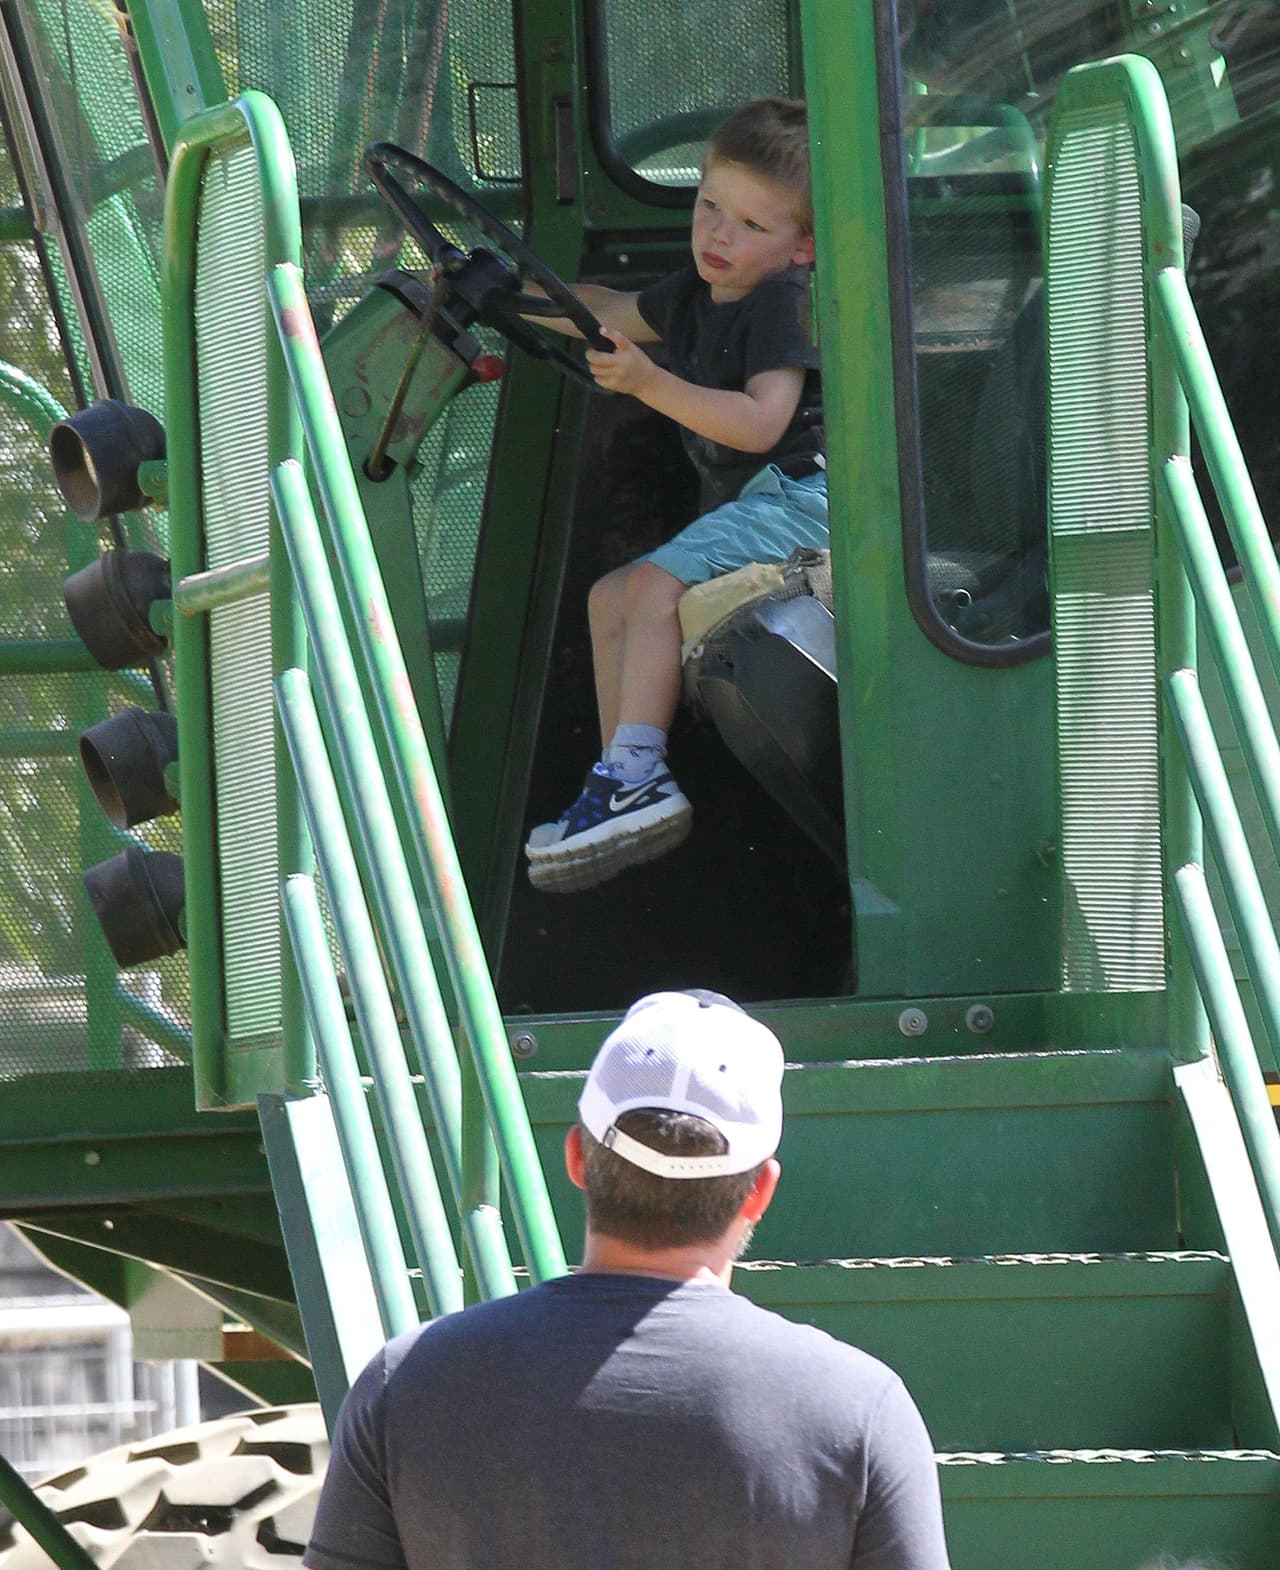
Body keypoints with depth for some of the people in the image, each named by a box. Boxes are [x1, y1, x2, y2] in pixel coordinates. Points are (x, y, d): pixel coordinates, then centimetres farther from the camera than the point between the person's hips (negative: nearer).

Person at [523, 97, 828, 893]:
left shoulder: (785, 301, -15)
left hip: (800, 494, -11)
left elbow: (762, 422, -27)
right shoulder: (699, 293, 13)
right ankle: (625, 790, 6)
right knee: (612, 597, 9)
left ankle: (638, 773, -31)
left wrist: (650, 382, -33)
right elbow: (611, 311, 30)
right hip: (746, 502, 11)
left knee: (652, 584, -24)